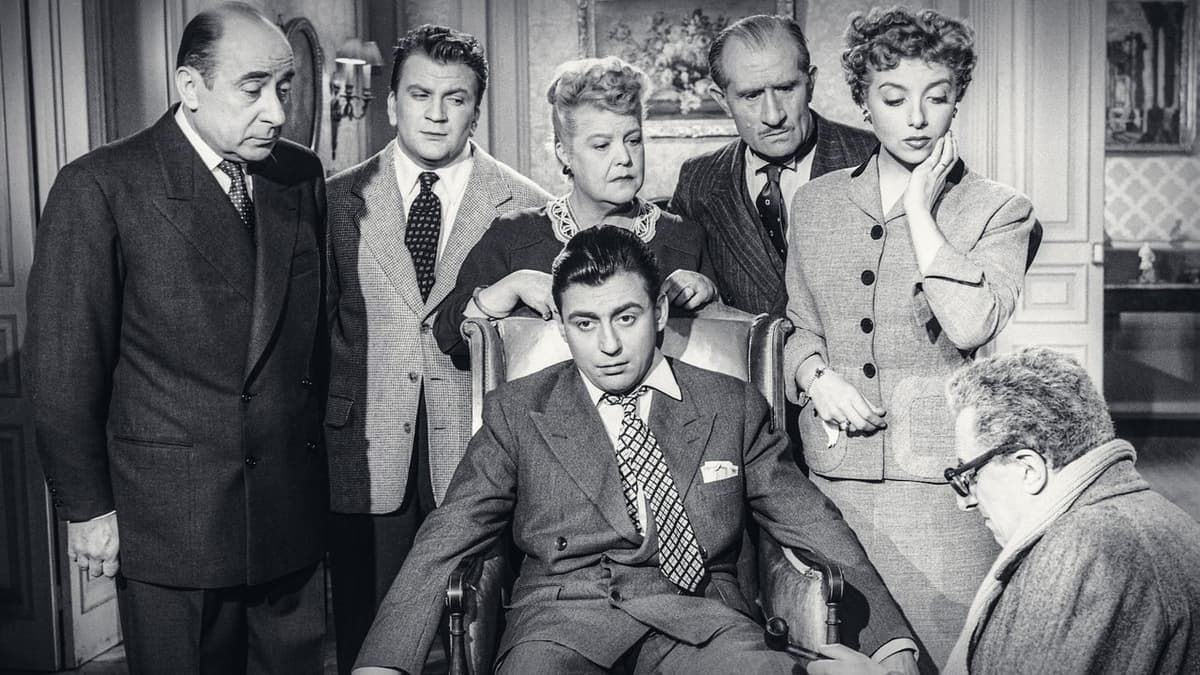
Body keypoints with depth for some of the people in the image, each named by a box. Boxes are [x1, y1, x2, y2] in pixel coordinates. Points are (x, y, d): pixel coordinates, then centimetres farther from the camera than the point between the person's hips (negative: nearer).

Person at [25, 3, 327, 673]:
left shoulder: (303, 175, 5)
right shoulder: (99, 187, -10)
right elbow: (63, 365, -7)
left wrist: (318, 452, 12)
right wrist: (86, 507, -5)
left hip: (293, 512, 4)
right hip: (168, 517, -4)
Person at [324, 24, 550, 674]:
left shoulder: (526, 207, 1)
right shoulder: (339, 199, 6)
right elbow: (315, 324, 9)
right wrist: (316, 429, 4)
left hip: (479, 458, -1)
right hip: (364, 457, 1)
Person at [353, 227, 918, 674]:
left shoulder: (734, 407, 13)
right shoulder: (516, 413, 10)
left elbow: (814, 527, 13)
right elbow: (441, 547, 5)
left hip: (699, 613, 2)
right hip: (561, 615, -2)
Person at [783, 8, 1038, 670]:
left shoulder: (999, 210, 1)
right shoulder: (817, 201, 11)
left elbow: (971, 326, -16)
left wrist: (920, 206, -10)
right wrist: (815, 375, -3)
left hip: (940, 485, -3)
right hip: (833, 477, 3)